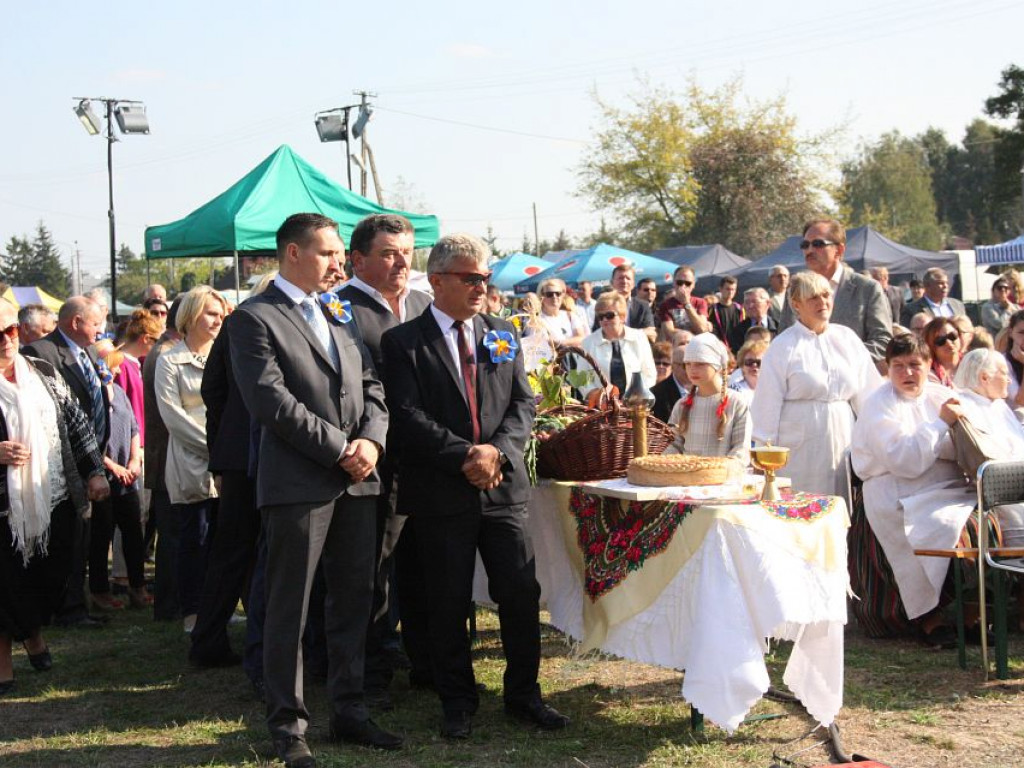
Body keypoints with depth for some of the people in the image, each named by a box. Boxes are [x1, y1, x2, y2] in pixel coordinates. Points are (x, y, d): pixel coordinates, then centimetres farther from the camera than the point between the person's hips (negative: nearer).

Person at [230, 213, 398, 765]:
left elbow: (370, 384, 14)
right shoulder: (255, 318, -6)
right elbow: (272, 402, -15)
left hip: (356, 481, 7)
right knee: (289, 610, 2)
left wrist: (371, 440, -5)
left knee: (354, 600, 13)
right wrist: (340, 450, -15)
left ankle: (349, 712, 24)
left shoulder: (340, 314, 17)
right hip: (297, 484, -7)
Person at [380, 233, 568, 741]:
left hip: (503, 486, 4)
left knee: (521, 593, 4)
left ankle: (523, 694, 19)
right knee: (449, 602, 6)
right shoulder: (403, 342, -2)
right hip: (441, 491, -3)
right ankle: (457, 700, 20)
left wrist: (497, 451, -10)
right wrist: (465, 455, -16)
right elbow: (408, 415, -10)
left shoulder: (501, 335, 12)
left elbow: (522, 403, 8)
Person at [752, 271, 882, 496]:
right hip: (799, 451, -4)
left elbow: (867, 392, 13)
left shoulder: (847, 338, 10)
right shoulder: (783, 347, -3)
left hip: (841, 446, 4)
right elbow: (768, 403, -3)